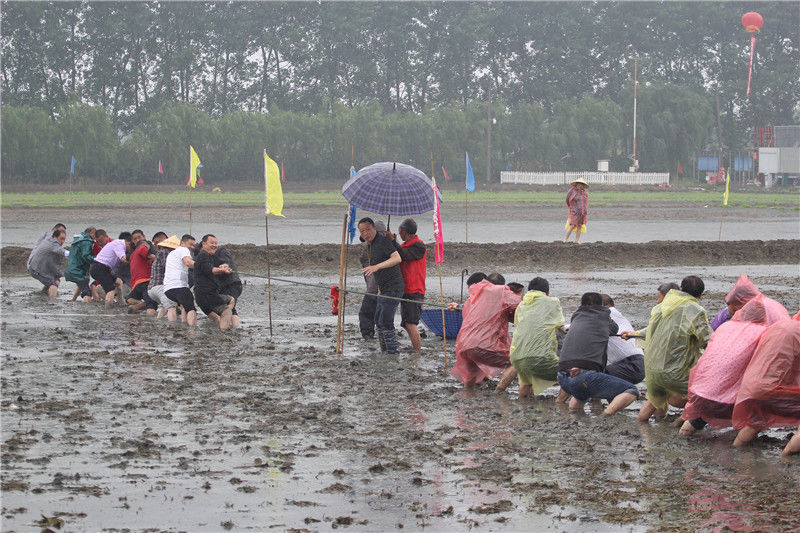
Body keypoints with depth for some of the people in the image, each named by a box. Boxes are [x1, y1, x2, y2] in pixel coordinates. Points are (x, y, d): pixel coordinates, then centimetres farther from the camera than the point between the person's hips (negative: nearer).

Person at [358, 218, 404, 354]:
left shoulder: (383, 240, -14)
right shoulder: (370, 245, 16)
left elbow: (397, 258, -27)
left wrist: (377, 266, -37)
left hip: (393, 288, -10)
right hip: (384, 289, 10)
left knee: (385, 321, -14)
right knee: (379, 321, 15)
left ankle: (393, 351, -12)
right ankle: (385, 352, 23)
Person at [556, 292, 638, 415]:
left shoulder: (575, 317, 21)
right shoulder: (603, 316, 12)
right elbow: (615, 329, 32)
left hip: (564, 380, 6)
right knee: (632, 392, -2)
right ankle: (605, 414, -23)